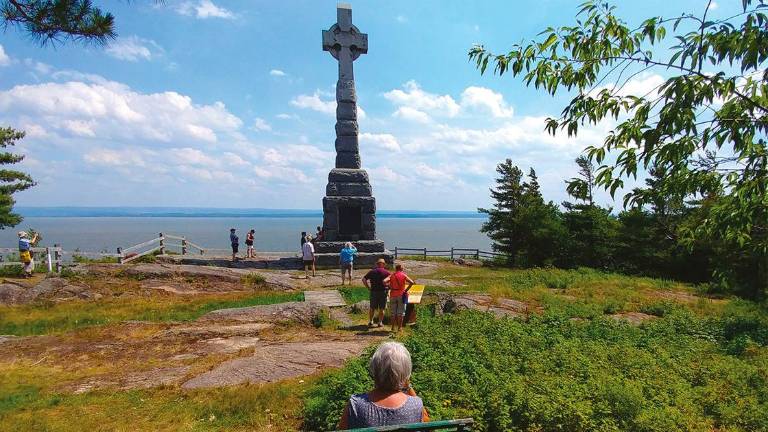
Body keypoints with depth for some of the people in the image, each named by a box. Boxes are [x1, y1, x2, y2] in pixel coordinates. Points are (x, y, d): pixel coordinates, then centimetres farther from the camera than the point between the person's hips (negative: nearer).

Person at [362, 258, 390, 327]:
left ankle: (370, 321, 19)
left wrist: (368, 287, 3)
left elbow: (364, 279, -1)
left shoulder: (372, 271, 5)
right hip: (383, 291, -2)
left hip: (374, 291, 2)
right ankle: (380, 322, 11)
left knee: (372, 308, 14)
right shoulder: (386, 272, -2)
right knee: (381, 309, 8)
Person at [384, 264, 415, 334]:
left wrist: (390, 287, 1)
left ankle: (393, 327, 12)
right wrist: (406, 290, -6)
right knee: (401, 312, 5)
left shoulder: (391, 275, 4)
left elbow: (384, 281, -12)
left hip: (393, 295, 2)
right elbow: (411, 282, -13)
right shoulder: (404, 275, 0)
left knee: (393, 313, 11)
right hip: (401, 295, -2)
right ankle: (399, 327, 5)